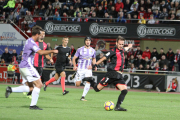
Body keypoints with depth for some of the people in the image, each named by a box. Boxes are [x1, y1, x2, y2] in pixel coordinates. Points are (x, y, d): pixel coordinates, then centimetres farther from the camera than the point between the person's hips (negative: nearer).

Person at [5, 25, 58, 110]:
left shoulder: (28, 41, 16)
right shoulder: (31, 43, -16)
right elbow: (41, 52, -30)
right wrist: (52, 51, -25)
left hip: (23, 67, 10)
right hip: (27, 66, -10)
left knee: (29, 88, 10)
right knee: (38, 84, -8)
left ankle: (10, 89, 2)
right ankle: (33, 105, -8)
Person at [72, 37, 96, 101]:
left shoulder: (93, 50, 8)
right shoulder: (80, 49, -1)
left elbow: (94, 59, 24)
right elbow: (74, 58, 2)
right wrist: (74, 66, -13)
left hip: (88, 69, 2)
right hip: (80, 69, -2)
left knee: (88, 81, -21)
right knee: (77, 84, -3)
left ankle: (83, 97, -14)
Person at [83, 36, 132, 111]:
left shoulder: (121, 50, 17)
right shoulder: (114, 51, -6)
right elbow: (104, 58, -7)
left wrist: (129, 47, 63)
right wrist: (95, 65, -12)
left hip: (119, 76, 6)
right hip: (112, 73, -6)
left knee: (124, 90, -11)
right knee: (97, 89, -5)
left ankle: (118, 106, -8)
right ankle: (91, 81, 23)